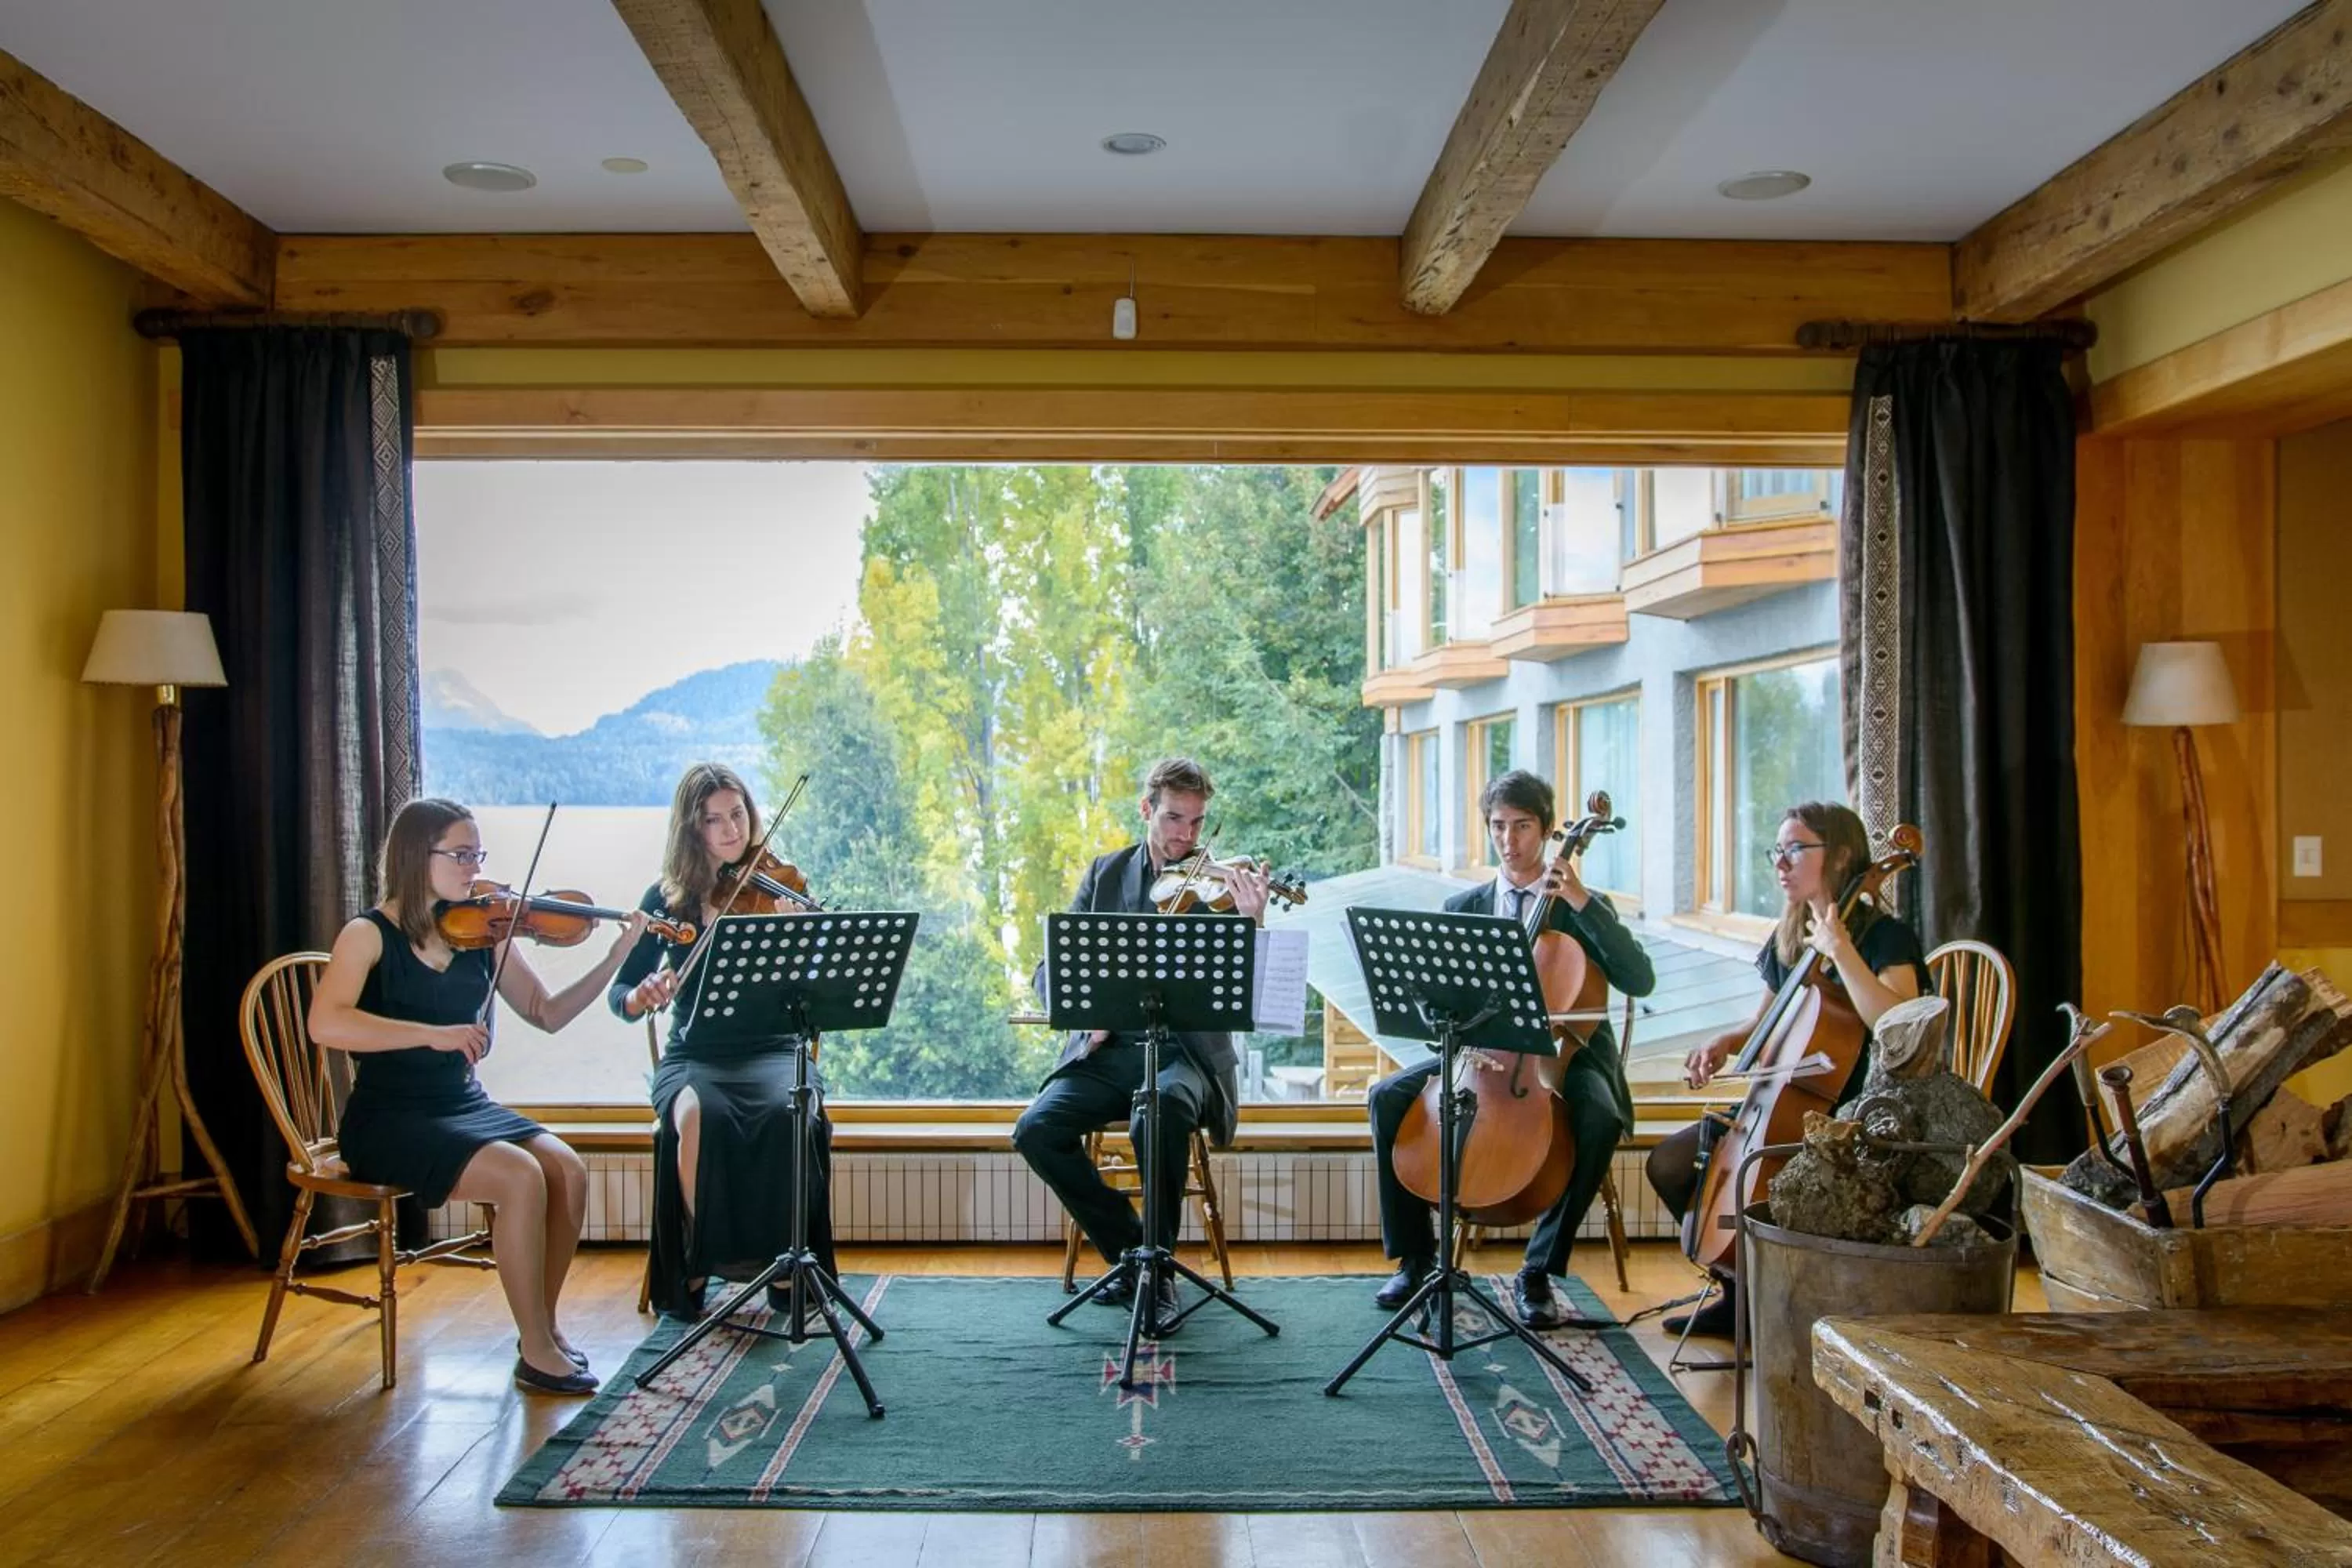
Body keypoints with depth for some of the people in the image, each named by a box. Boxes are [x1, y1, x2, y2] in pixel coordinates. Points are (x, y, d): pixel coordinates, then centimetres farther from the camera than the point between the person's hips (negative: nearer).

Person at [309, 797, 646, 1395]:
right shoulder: (370, 935, -9)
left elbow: (548, 1013, 5)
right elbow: (325, 1023, -26)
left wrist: (616, 957, -8)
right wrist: (434, 1034, -33)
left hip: (465, 1105, 5)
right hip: (390, 1121, -5)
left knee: (567, 1169, -18)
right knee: (521, 1176, -26)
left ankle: (542, 1327, 1)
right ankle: (537, 1352, -12)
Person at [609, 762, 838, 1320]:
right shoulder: (668, 899, 5)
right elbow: (620, 995, 3)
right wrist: (641, 996, -21)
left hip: (773, 1050, 0)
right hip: (694, 1057, 0)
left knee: (789, 1112, -34)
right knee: (700, 1115, -34)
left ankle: (785, 1258, -15)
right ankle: (698, 1260, -14)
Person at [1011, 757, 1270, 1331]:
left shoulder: (1220, 884, 2)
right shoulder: (1106, 873, 10)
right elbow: (1052, 968, 9)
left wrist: (1251, 925, -29)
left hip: (1186, 1052, -3)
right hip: (1109, 1051, 3)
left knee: (1162, 1110, -36)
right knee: (1036, 1129, -22)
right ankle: (1130, 1251, -2)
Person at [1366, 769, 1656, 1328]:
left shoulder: (1583, 910, 3)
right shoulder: (1463, 908, 11)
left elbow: (1640, 981, -13)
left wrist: (1582, 902, -19)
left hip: (1562, 1054, -2)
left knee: (1601, 1119, -35)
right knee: (1388, 1097, -21)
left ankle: (1538, 1271, -17)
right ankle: (1416, 1257, -5)